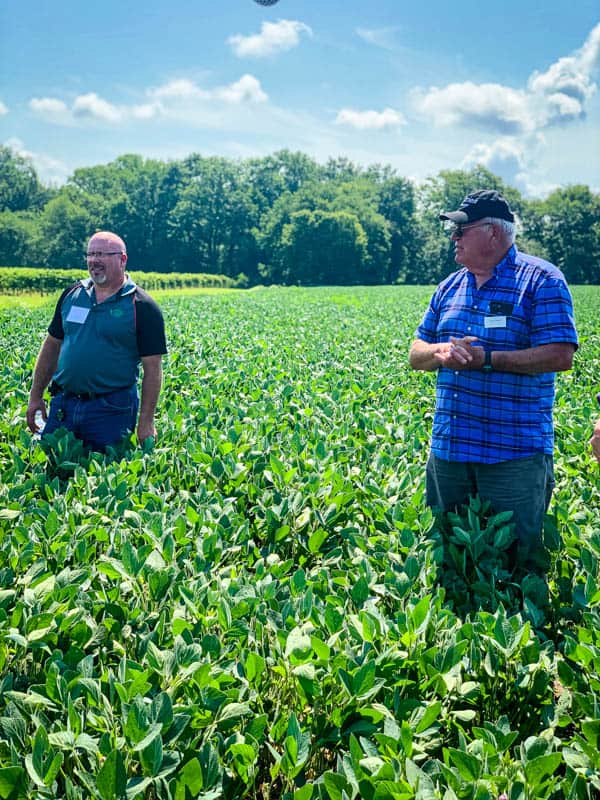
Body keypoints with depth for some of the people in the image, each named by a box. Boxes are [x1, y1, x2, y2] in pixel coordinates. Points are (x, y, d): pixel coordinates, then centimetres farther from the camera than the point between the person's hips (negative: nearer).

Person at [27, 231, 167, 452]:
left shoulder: (142, 307, -7)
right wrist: (35, 396, 12)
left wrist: (146, 421, -12)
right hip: (63, 404, 5)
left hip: (111, 410, -5)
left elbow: (152, 368, -8)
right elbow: (52, 345, 15)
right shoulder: (72, 294, 8)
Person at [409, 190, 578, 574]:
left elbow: (560, 355, -16)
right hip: (448, 449, 7)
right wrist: (440, 351, -8)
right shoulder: (450, 287, 13)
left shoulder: (541, 280, -6)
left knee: (518, 558, 3)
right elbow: (416, 355, 16)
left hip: (515, 454, -6)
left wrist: (487, 359, -19)